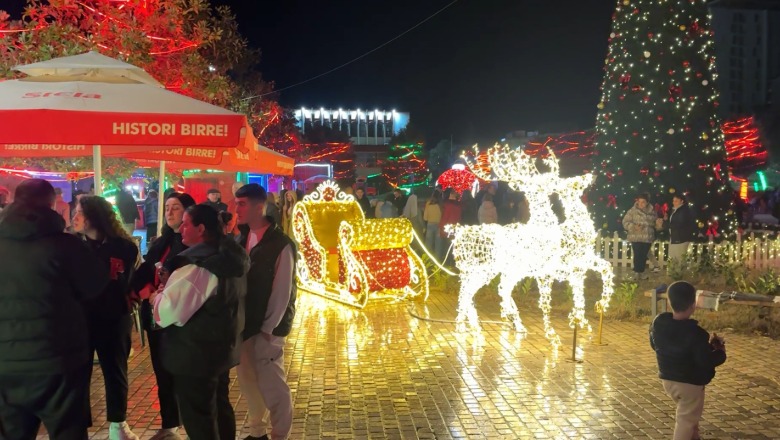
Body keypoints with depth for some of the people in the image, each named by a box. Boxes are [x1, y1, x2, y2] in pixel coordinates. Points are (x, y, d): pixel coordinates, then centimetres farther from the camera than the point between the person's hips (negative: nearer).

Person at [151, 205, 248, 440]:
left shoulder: (197, 267, -24)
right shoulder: (230, 259, 6)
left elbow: (169, 310, -26)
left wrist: (156, 298, -5)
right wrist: (169, 288, 14)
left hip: (196, 354, -9)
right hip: (222, 347, 9)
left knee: (197, 416, 3)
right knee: (220, 406, 21)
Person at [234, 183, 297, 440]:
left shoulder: (280, 244, -14)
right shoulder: (241, 239, 5)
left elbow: (282, 291, -15)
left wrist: (268, 328, -13)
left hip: (266, 326, -6)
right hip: (243, 324, 7)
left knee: (271, 384, -1)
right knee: (247, 379, 15)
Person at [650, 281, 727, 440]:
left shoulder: (658, 322, -8)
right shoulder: (696, 333, -27)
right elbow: (706, 361, -24)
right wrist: (721, 352, -3)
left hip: (667, 379, 7)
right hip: (690, 383, -7)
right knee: (686, 421, 7)